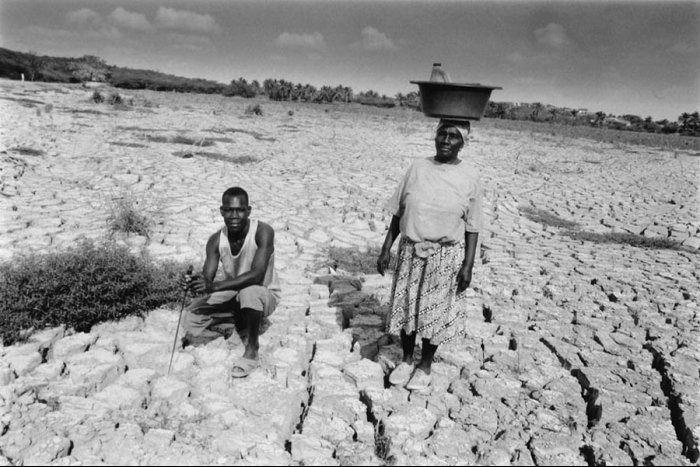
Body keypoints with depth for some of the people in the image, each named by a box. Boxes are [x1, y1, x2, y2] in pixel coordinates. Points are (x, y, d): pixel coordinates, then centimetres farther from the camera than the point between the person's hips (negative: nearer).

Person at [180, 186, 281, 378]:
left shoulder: (263, 232, -26)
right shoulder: (216, 240, -13)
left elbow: (256, 275, -35)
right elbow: (207, 279, -15)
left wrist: (214, 286, -41)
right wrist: (194, 283, -39)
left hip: (264, 294, -4)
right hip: (231, 295, 5)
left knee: (249, 291, -41)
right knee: (190, 321, -14)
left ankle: (252, 348, -15)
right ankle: (238, 321, 10)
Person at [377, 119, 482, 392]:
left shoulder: (470, 177, -6)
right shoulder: (418, 167, 0)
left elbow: (472, 226, -5)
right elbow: (398, 212, 4)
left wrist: (468, 264, -9)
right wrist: (386, 248, 2)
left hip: (446, 256, -2)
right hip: (411, 251, 3)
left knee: (435, 312, 9)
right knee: (406, 307, 12)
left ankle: (425, 365, 31)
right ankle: (406, 360, 34)